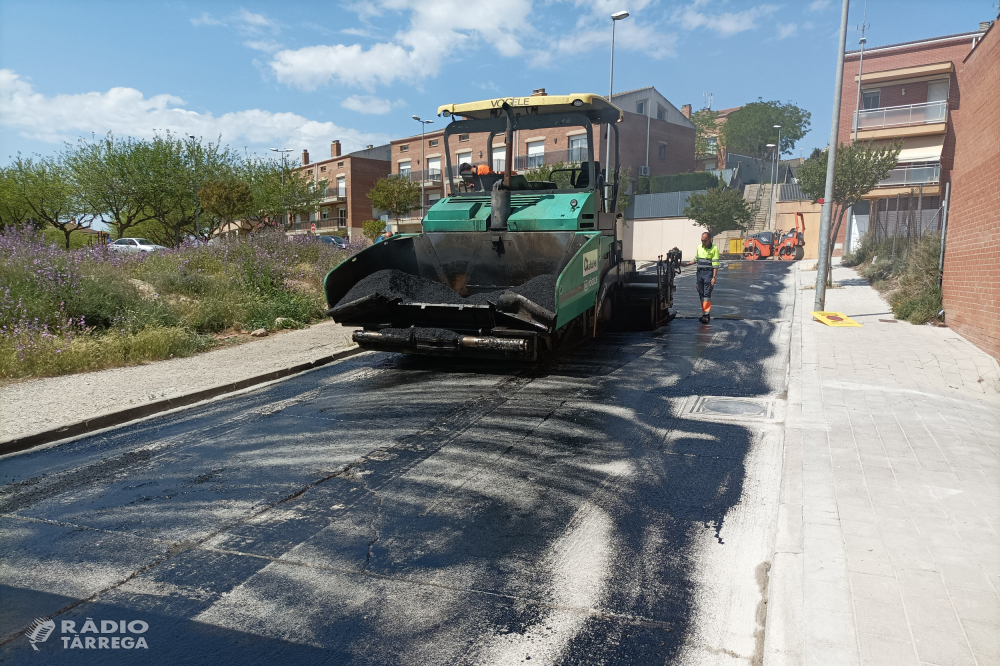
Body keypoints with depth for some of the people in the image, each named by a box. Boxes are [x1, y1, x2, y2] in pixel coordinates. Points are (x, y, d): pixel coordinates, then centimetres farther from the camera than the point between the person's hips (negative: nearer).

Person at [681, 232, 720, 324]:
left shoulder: (714, 248, -7)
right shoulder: (699, 247, 11)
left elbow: (715, 264, -10)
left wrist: (714, 277, -16)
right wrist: (686, 264, 16)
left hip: (709, 272, -6)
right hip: (700, 272, 6)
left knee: (707, 294, -11)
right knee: (701, 294, 7)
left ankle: (707, 314, -10)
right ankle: (704, 313, 15)